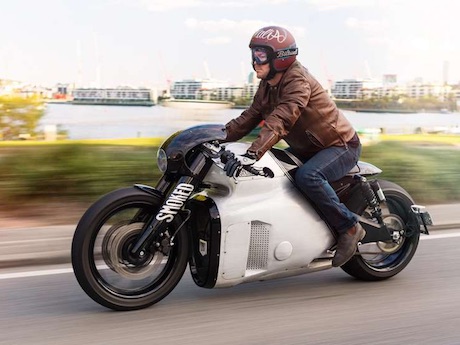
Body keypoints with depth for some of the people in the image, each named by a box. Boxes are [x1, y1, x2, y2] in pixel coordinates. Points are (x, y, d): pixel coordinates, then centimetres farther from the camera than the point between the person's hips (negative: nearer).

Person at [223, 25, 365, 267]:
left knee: (307, 176, -35)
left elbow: (280, 121, -39)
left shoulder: (297, 80, -24)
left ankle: (349, 227, -18)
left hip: (341, 146, -9)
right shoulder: (267, 85, 6)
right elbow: (249, 118, 4)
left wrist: (252, 154, -50)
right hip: (307, 148, 9)